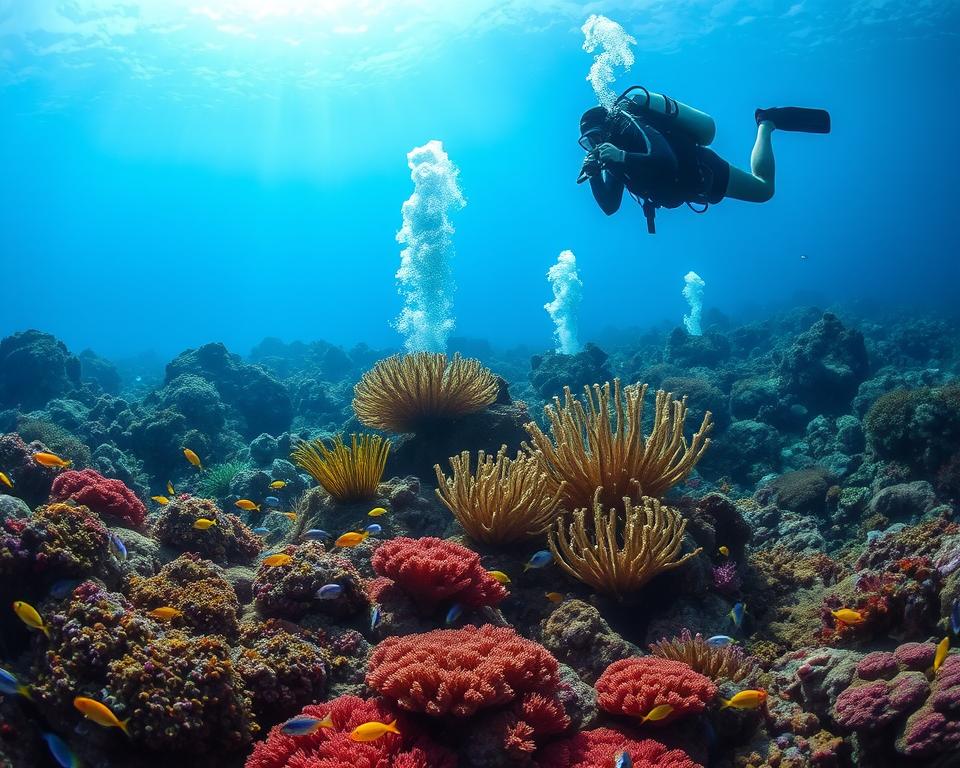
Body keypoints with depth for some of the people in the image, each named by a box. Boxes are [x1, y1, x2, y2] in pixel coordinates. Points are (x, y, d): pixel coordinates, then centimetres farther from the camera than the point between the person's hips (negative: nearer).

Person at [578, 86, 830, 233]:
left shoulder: (631, 127, -30)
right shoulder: (613, 150, -6)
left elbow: (667, 163, -48)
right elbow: (609, 207, -5)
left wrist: (622, 156, -53)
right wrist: (593, 176, -20)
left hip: (700, 168, -8)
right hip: (689, 182, 8)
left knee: (764, 188, 6)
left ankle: (766, 123, 23)